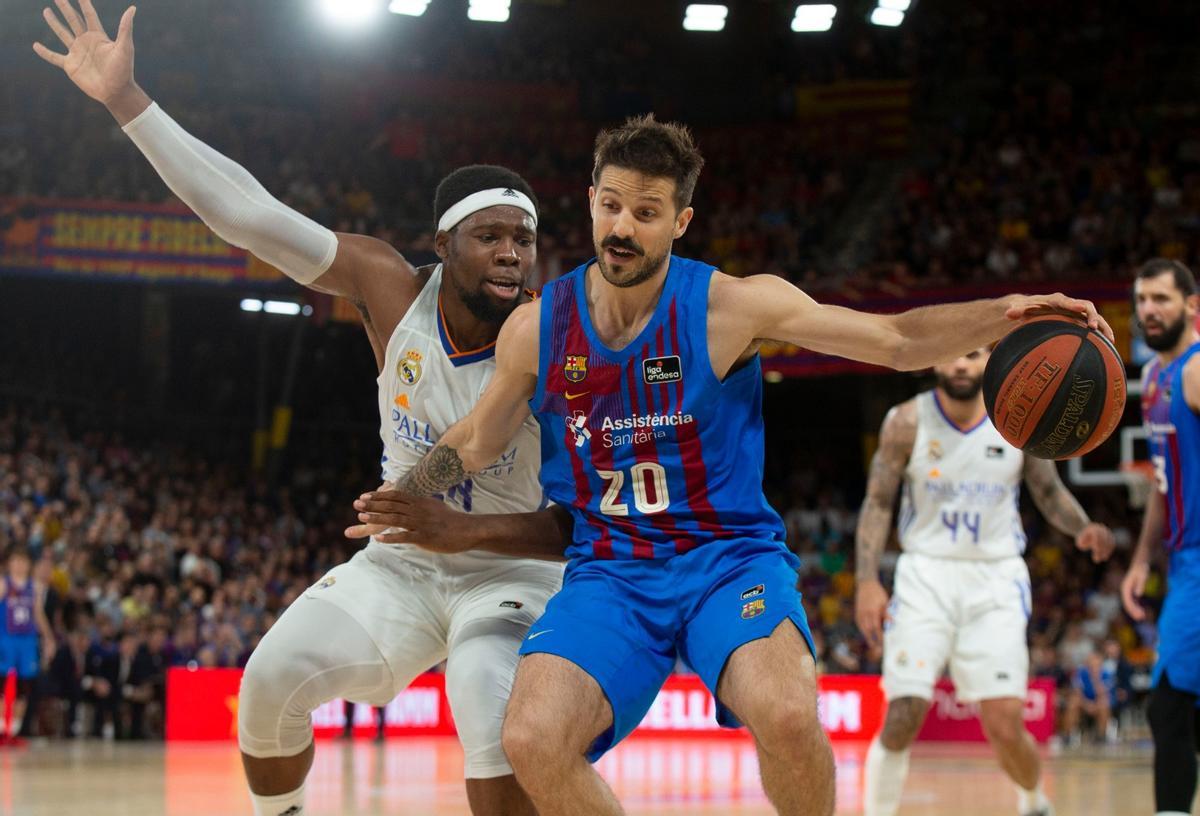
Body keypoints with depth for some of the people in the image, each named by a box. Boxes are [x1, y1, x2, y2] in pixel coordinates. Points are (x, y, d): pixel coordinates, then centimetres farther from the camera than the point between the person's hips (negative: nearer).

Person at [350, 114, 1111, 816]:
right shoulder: (536, 327, 1)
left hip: (729, 555, -2)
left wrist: (1004, 314, -25)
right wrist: (401, 497, -1)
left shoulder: (733, 305, -8)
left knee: (786, 716, -32)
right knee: (533, 740, -24)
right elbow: (476, 441, 16)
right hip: (609, 570, 3)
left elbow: (896, 340, -9)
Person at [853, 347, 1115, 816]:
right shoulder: (908, 422, -5)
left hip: (996, 576, 0)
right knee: (903, 716, -13)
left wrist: (1083, 528, -12)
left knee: (1005, 725, -7)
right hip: (927, 572, 0)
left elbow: (1050, 493, 10)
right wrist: (868, 581, -11)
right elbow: (878, 502, 0)